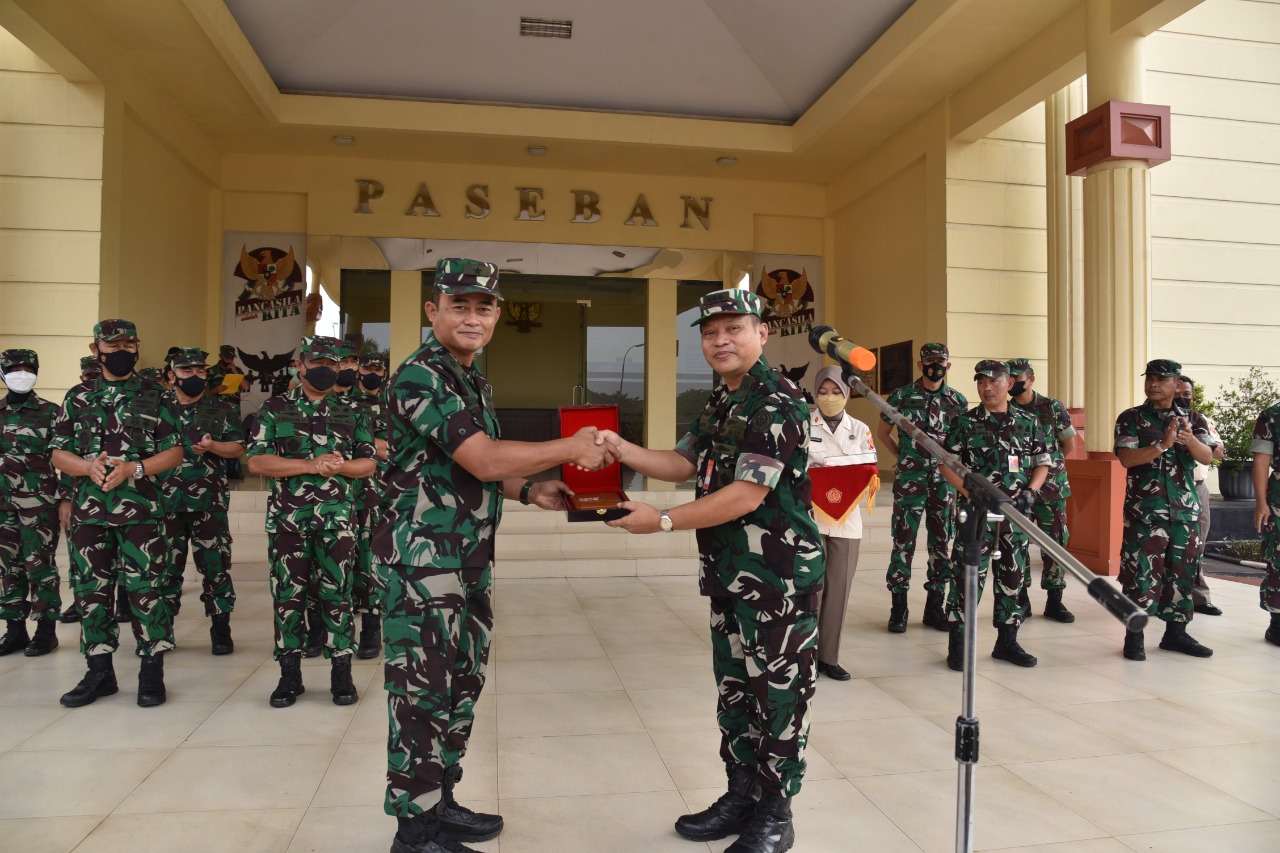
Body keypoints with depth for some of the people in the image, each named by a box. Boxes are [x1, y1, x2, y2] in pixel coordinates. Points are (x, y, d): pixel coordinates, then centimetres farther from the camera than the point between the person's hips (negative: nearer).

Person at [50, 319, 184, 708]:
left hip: (140, 509, -3)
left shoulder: (157, 398, 3)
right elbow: (59, 454, 8)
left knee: (144, 588, -3)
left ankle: (152, 671, 6)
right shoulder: (77, 398, 11)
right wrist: (88, 466, -13)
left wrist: (132, 468, -15)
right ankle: (99, 672, 20)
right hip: (89, 510, 3)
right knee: (91, 589, 8)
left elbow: (173, 453, -1)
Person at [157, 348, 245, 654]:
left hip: (208, 502, -1)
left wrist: (211, 446, -13)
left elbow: (238, 447, 4)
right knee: (166, 565, 9)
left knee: (215, 564, 0)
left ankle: (221, 629, 9)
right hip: (165, 501, 1)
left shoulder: (219, 410, 7)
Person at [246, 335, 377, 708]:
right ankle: (289, 674, 17)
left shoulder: (350, 413, 10)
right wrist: (311, 465, -14)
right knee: (287, 594, 5)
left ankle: (341, 673, 12)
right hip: (288, 517, 0)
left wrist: (339, 465, -12)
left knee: (337, 594, 3)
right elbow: (256, 461, -5)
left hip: (337, 518, 1)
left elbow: (368, 463, 9)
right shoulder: (275, 409, 5)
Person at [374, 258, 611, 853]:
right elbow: (483, 460, -24)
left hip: (469, 560, 9)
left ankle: (441, 804, 31)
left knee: (462, 686, 16)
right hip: (422, 561, -9)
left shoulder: (471, 379, 14)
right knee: (423, 693, 1)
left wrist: (529, 491, 6)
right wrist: (570, 448, -15)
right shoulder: (420, 377, -16)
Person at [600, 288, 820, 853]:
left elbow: (746, 495, -22)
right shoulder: (721, 403, 13)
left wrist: (662, 521, -19)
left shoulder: (778, 403, -17)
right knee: (734, 690, 18)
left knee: (778, 695, 4)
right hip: (728, 573, 9)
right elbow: (684, 464, 17)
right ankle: (741, 796, 34)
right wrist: (622, 450, 2)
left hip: (779, 576, -9)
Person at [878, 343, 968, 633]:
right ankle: (899, 607, 9)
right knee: (903, 541, -1)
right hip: (909, 481, -2)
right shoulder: (901, 396, 0)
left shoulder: (958, 400, 6)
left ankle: (934, 607, 20)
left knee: (942, 543, 7)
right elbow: (882, 432, 13)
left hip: (945, 482, 2)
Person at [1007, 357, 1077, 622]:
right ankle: (1021, 600, 14)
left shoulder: (1053, 408, -1)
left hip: (1051, 487, -1)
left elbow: (1069, 444, 6)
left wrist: (1049, 464, 12)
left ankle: (1054, 601, 14)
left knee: (1055, 542, 3)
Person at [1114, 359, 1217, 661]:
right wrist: (1163, 445, -24)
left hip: (1185, 510, 4)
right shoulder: (1131, 418, 0)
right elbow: (1126, 458, -12)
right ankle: (1135, 636, 3)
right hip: (1144, 510, -4)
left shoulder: (1192, 419, 10)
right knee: (1141, 571, -5)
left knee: (1181, 571, 10)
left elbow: (1207, 457, -5)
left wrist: (1189, 440, -26)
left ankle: (1175, 632, 22)